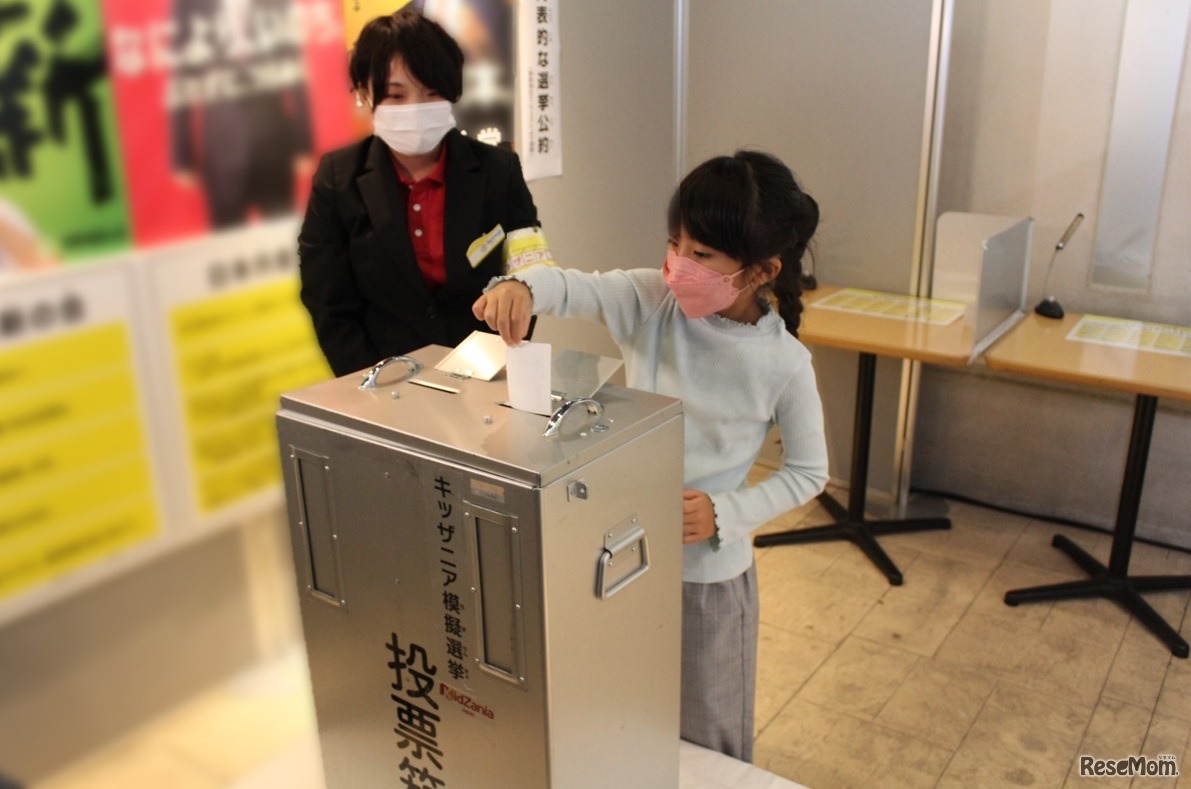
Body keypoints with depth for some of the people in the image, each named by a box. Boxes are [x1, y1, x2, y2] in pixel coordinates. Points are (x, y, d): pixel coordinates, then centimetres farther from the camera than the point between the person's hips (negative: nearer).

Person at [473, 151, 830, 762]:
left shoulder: (784, 363, -15)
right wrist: (521, 286, -42)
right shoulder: (651, 300, -10)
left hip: (708, 571, -3)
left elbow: (808, 472, -5)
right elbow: (571, 287, -20)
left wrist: (725, 514, -17)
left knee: (706, 738, 17)